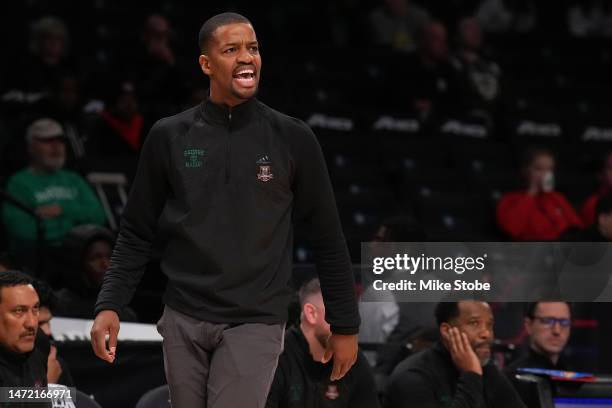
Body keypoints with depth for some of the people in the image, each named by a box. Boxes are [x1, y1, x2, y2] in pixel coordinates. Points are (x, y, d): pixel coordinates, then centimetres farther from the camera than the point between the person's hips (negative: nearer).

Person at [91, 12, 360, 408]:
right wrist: (110, 305, -5)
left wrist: (345, 326, 5)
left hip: (255, 324, -2)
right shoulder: (169, 137, 3)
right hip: (182, 320, 2)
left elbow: (328, 239, 3)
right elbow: (138, 234, 8)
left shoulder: (293, 139, -2)